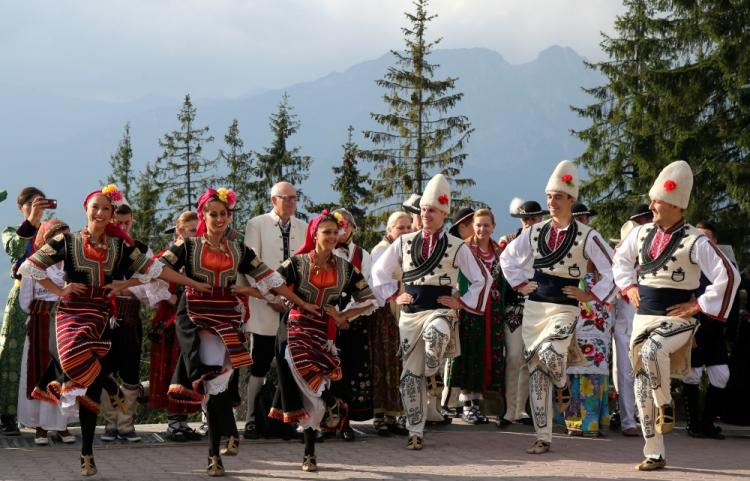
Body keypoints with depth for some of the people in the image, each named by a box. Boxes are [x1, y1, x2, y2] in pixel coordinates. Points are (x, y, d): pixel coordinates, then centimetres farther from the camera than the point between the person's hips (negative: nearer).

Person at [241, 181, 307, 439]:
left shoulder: (304, 228, 14)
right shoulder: (256, 225, 2)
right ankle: (252, 420, 2)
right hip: (265, 306, -3)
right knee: (260, 366, -4)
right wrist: (270, 298, -10)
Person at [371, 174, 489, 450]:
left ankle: (432, 375, -8)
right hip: (410, 312, 3)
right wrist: (394, 295, 7)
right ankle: (415, 432, 10)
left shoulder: (457, 247, 2)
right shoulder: (404, 243, 8)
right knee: (410, 374, 1)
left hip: (441, 309, -3)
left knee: (435, 333, -40)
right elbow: (379, 270, 17)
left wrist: (462, 302, 0)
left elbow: (481, 279, 8)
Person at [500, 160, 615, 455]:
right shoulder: (535, 232, 8)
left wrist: (590, 296, -5)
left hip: (564, 309, -4)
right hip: (534, 306, 4)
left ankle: (563, 385, 10)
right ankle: (543, 438, 8)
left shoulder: (587, 237, -5)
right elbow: (507, 257, 22)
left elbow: (612, 272, -4)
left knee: (550, 354, -28)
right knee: (536, 371, 2)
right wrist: (520, 284, 13)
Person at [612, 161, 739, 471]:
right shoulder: (642, 234, 6)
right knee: (642, 387, 4)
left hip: (677, 319, -6)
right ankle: (654, 454, 14)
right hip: (644, 316, 6)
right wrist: (629, 287, 12)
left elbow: (729, 277, -13)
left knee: (652, 351, -37)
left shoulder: (695, 242, -12)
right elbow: (621, 258, 26)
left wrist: (698, 305, -12)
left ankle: (666, 405, -10)